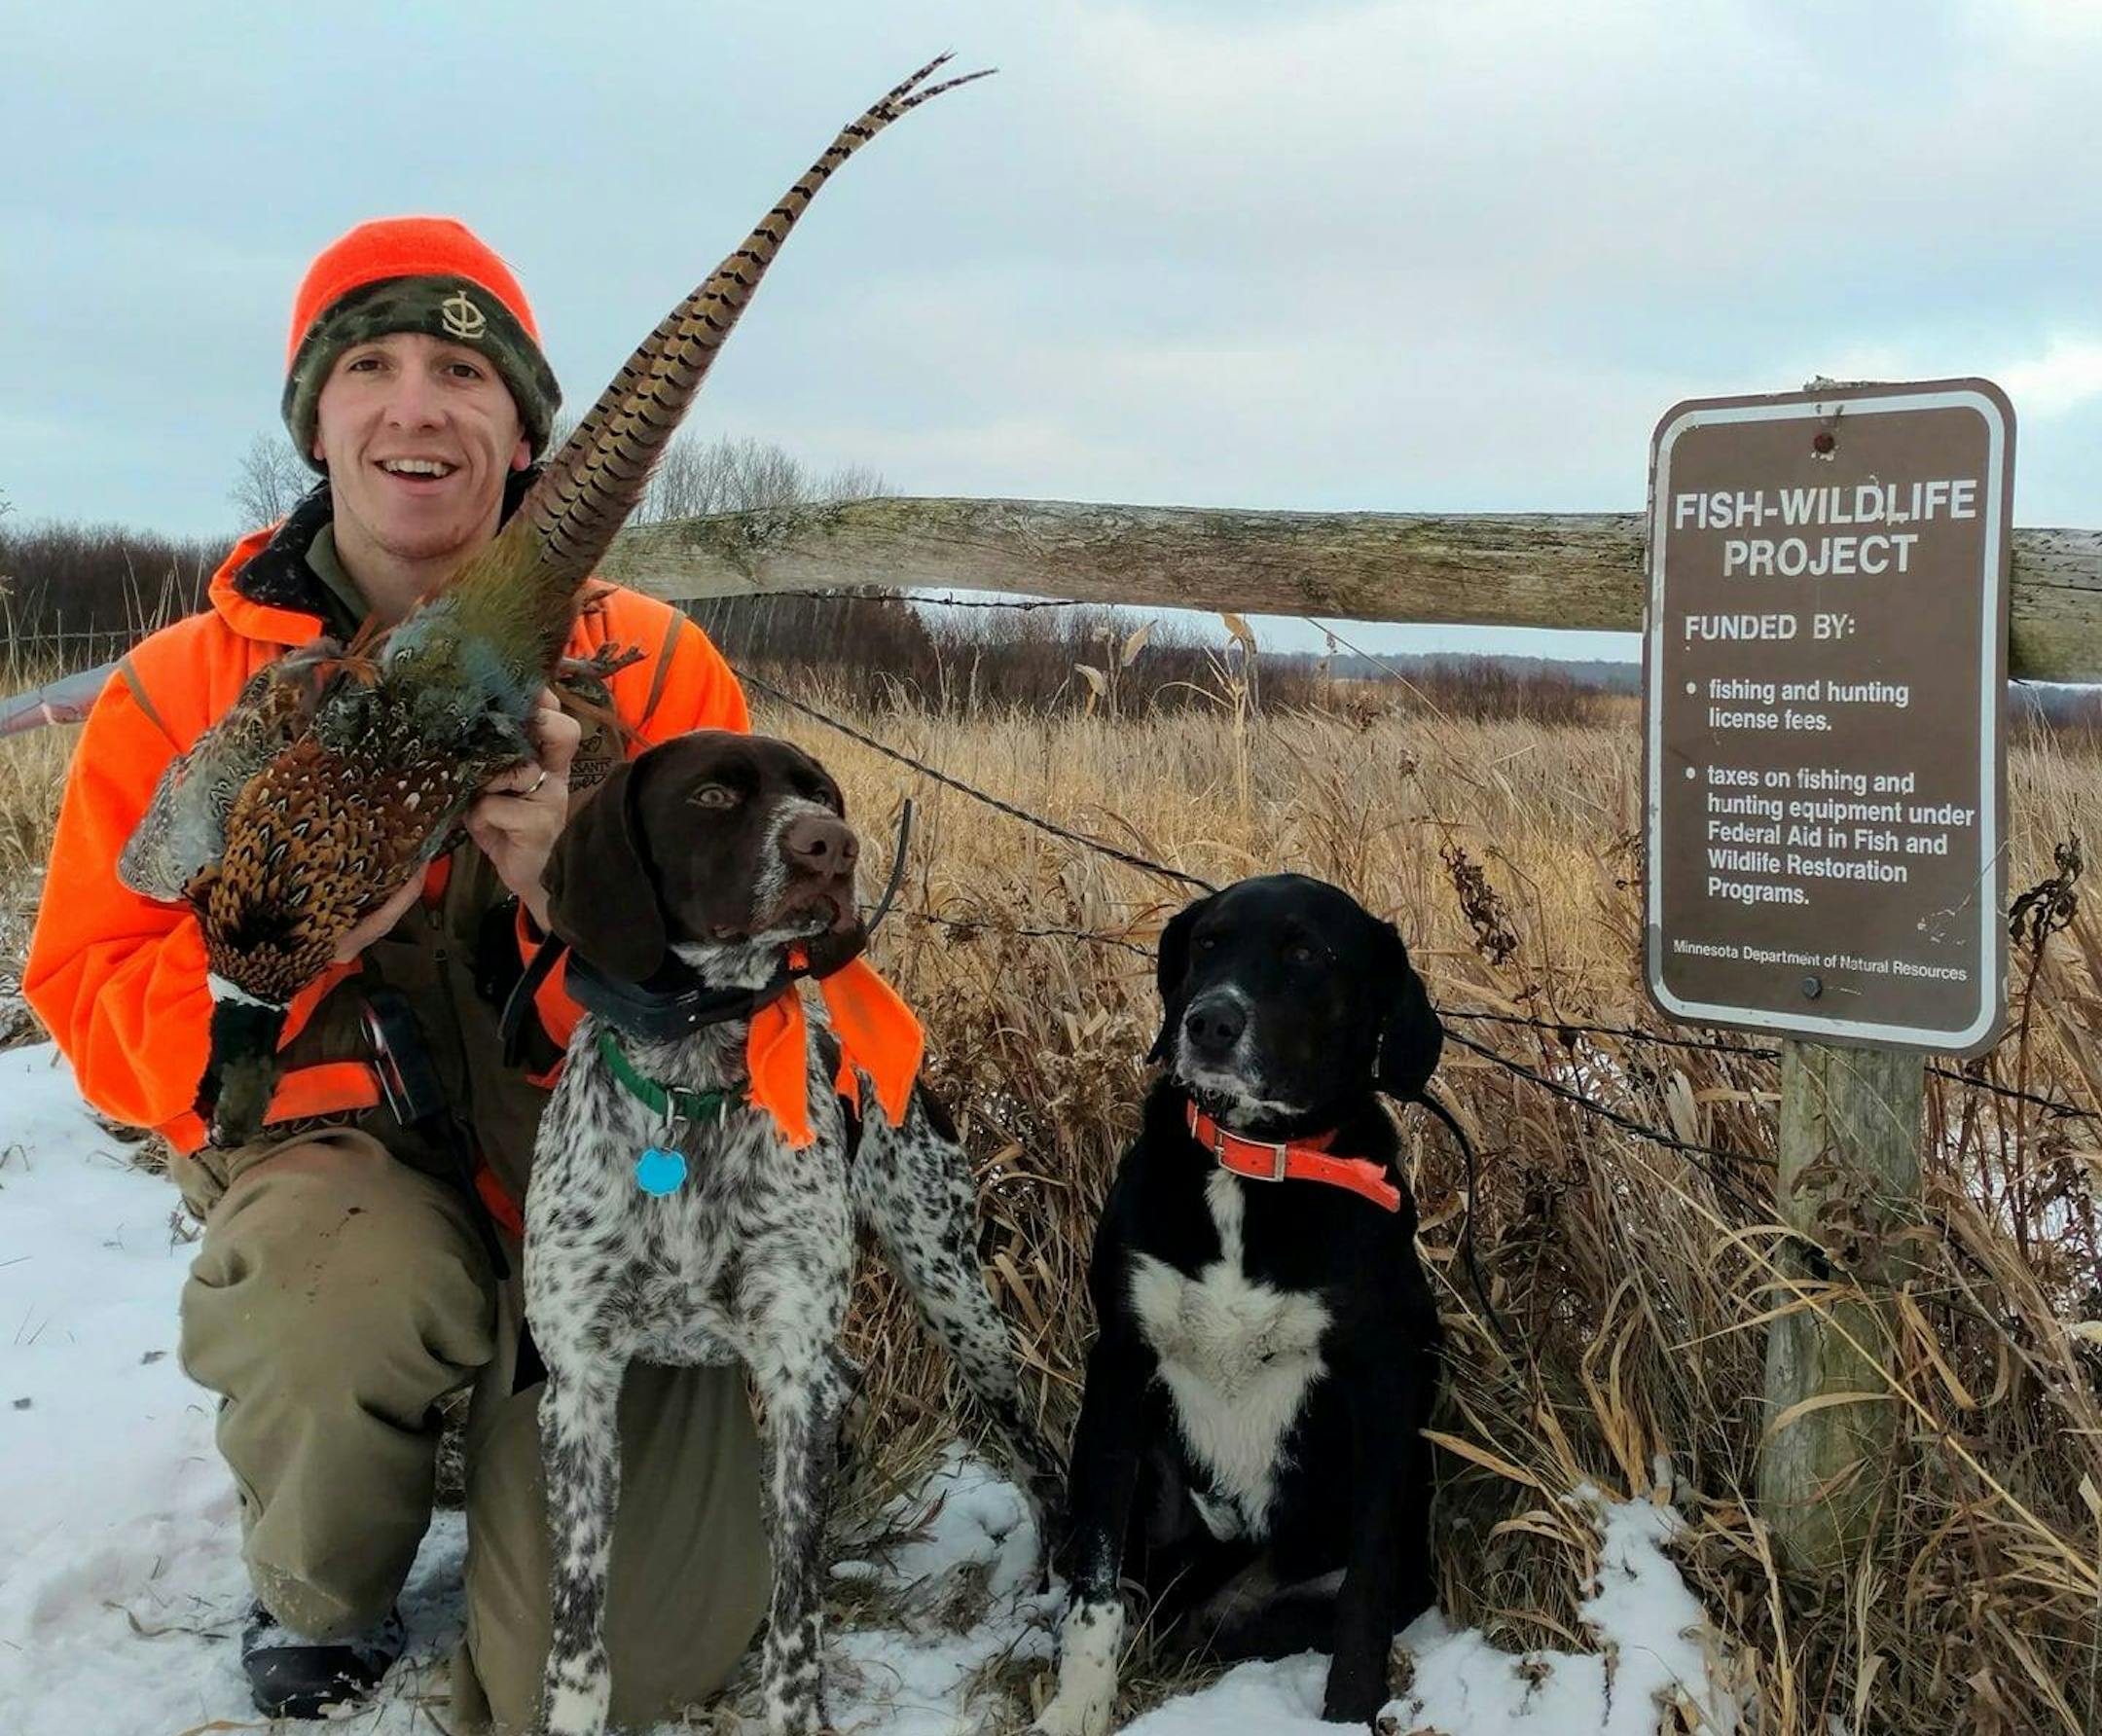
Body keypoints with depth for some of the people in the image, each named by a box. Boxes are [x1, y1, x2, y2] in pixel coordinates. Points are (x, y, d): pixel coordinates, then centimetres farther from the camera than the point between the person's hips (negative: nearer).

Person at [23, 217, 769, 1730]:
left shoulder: (653, 668, -7)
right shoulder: (179, 694, -4)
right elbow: (101, 1022, -4)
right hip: (338, 1148, 0)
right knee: (344, 1303, -37)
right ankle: (320, 1601, 1)